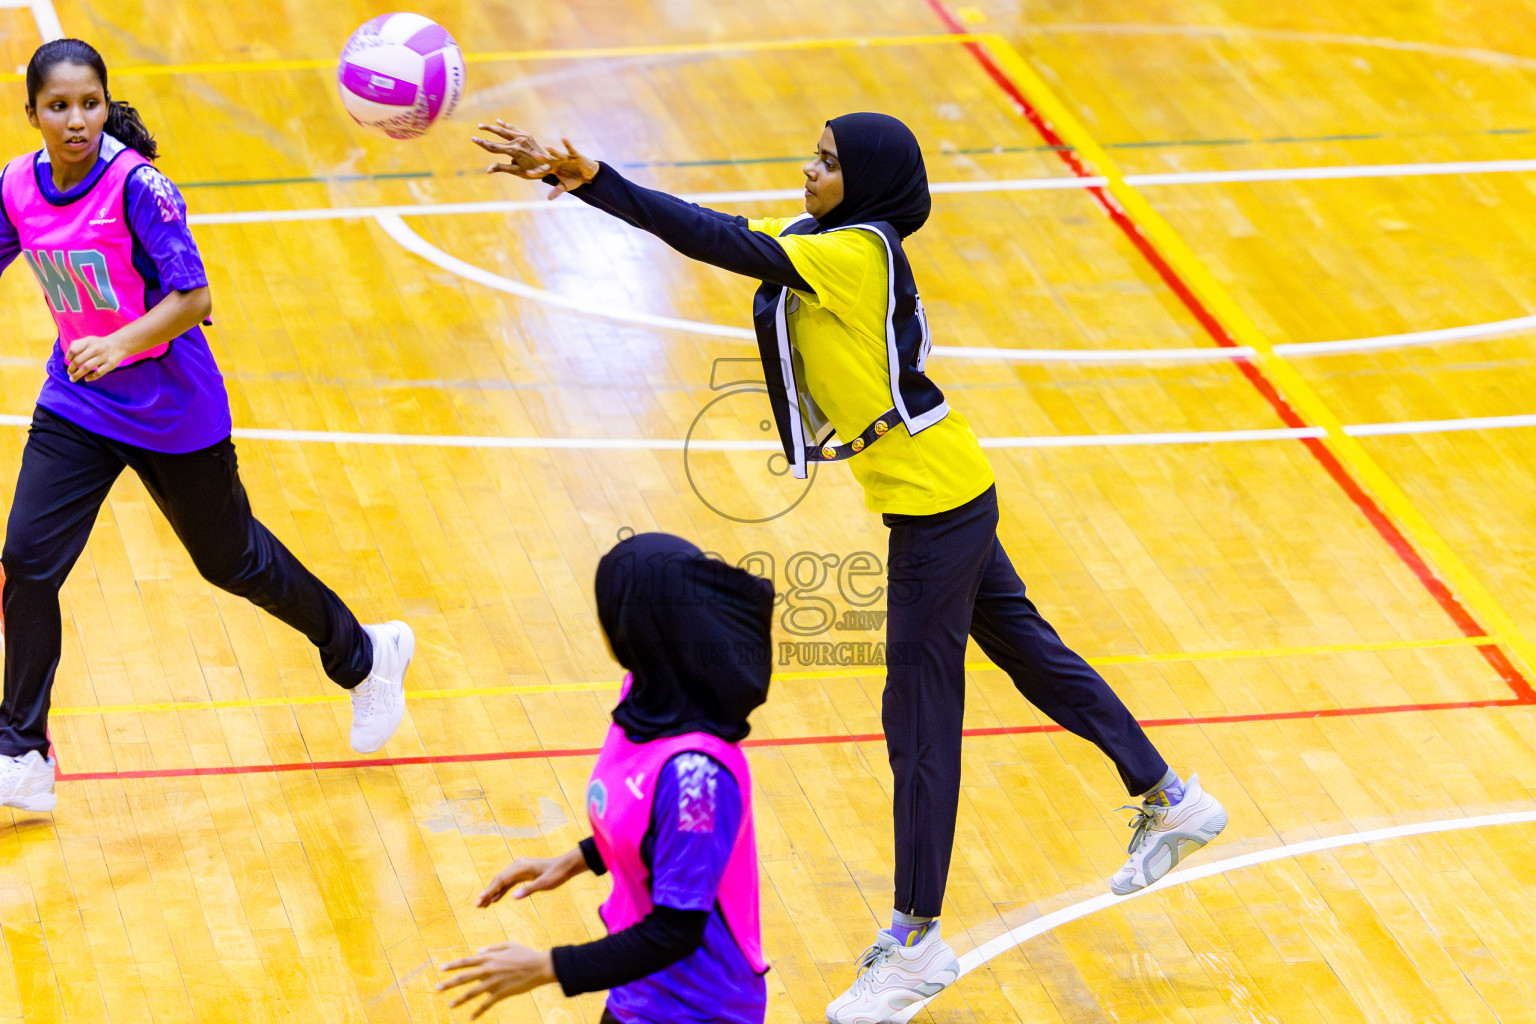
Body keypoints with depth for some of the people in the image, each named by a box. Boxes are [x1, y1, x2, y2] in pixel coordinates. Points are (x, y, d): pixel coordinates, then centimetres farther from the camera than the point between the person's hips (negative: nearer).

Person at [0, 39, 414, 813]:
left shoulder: (136, 184, -23)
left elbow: (193, 298, -28)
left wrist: (121, 343, -44)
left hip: (172, 409, -4)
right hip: (76, 403, 5)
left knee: (231, 561, 13)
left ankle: (364, 656, 39)